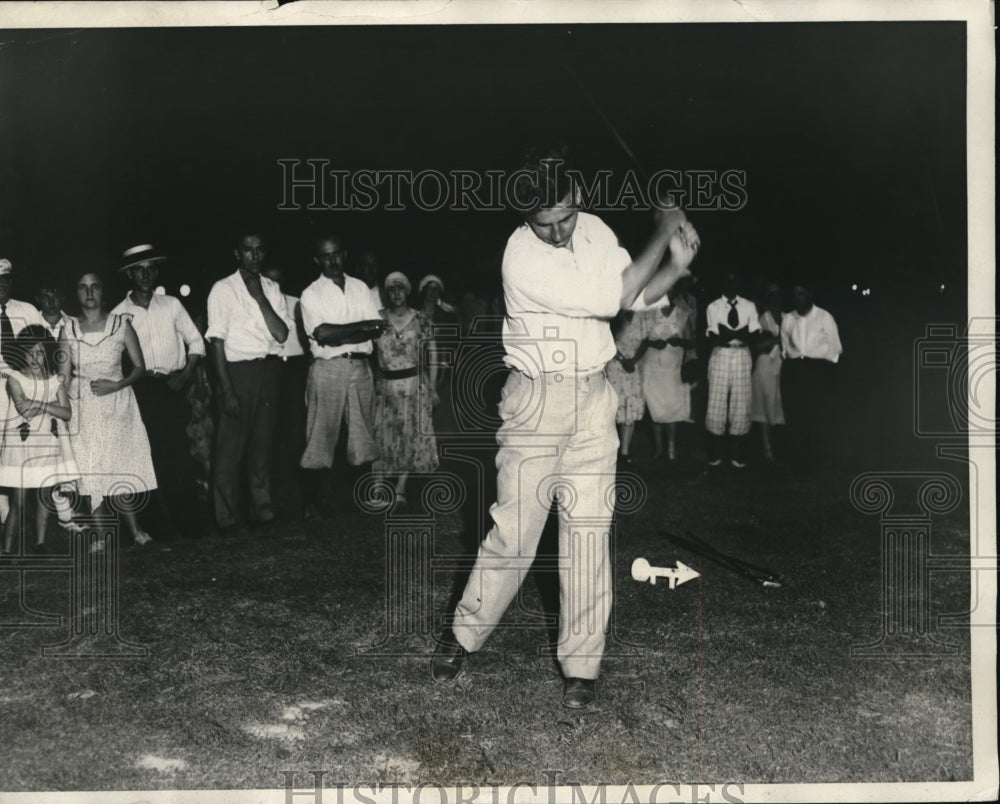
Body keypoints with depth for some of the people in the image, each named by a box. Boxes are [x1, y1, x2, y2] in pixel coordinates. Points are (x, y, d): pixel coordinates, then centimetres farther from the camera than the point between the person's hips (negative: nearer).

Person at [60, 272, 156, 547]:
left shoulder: (121, 325, 0)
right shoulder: (69, 329, 3)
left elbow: (140, 367, 1)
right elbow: (64, 374, 3)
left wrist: (117, 385, -14)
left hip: (117, 401, -1)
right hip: (83, 406, 1)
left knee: (120, 464, -1)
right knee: (91, 469, -1)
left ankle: (133, 530, 8)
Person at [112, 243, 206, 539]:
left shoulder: (172, 304, 8)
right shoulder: (119, 314, 4)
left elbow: (196, 341, 10)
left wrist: (187, 374, -2)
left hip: (174, 388, 1)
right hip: (143, 390, -1)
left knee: (182, 455, -3)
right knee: (155, 456, 0)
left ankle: (189, 521, 6)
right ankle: (165, 523, 9)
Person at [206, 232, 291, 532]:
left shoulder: (272, 289, 11)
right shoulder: (223, 289, -2)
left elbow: (282, 334, -1)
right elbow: (217, 341, -7)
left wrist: (260, 297, -10)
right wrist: (227, 390, -13)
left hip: (269, 370, 4)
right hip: (238, 370, -4)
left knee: (264, 441, 10)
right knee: (231, 444, -2)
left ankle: (262, 506, 21)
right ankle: (227, 515, 6)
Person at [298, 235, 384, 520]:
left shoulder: (360, 288, 13)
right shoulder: (311, 294, 1)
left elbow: (377, 329, 2)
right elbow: (322, 334, -13)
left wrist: (339, 335, -11)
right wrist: (361, 327, -9)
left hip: (360, 366, 4)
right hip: (327, 368, -3)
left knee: (362, 433, 4)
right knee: (321, 436, -4)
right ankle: (311, 502, 2)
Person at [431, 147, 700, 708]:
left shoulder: (595, 230, 2)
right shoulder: (522, 257, -18)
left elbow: (640, 295, 7)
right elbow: (610, 300, -20)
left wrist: (678, 265, -12)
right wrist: (661, 236, -12)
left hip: (593, 398, 4)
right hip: (537, 399, -4)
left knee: (589, 530, 2)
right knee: (515, 528, 0)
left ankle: (582, 663, 10)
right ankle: (464, 634, 21)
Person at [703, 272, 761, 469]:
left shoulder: (749, 306, 7)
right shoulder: (713, 307, 3)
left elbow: (754, 334, -3)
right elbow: (713, 337, -6)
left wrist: (728, 334, -17)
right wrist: (739, 334, -19)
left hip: (742, 356, 2)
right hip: (720, 356, -1)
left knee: (741, 404, 2)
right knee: (716, 403, -2)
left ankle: (736, 455, 11)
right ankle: (715, 455, 7)